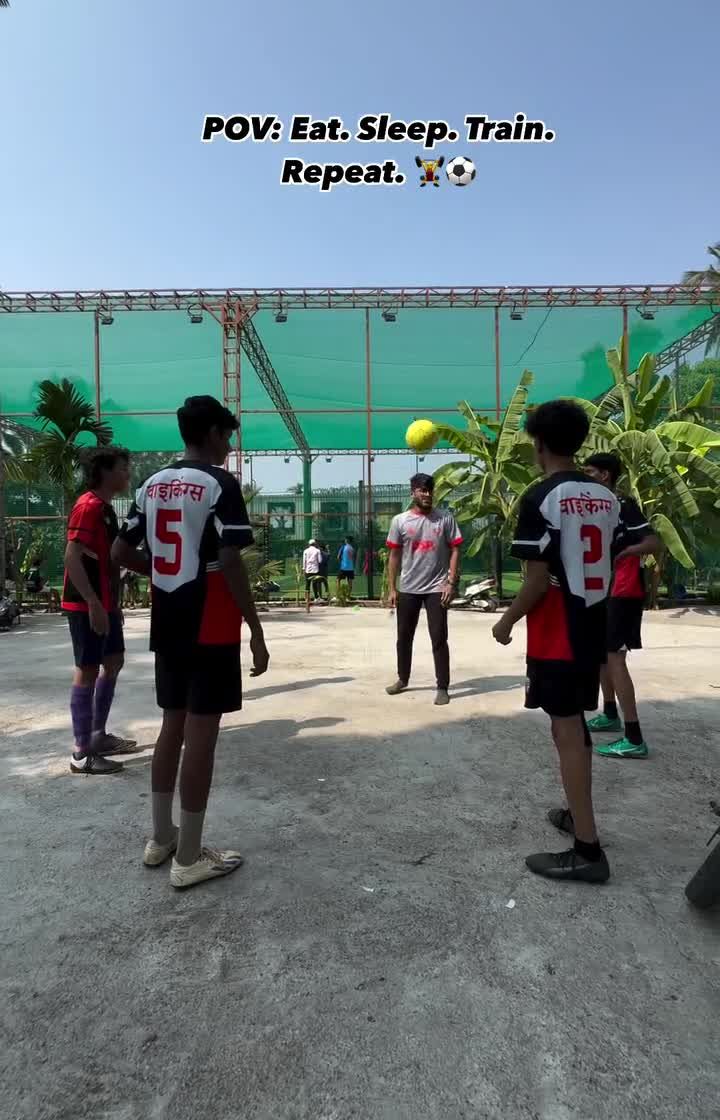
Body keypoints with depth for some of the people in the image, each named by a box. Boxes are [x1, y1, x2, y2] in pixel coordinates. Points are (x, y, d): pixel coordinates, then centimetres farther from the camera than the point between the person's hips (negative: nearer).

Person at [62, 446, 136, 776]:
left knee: (113, 662, 15)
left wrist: (113, 603, 21)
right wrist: (94, 604, -25)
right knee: (88, 670, -5)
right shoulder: (88, 506, -14)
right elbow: (72, 558, -22)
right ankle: (82, 753, 4)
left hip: (104, 603, 10)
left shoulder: (105, 508, 15)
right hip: (87, 605, -10)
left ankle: (98, 736, 26)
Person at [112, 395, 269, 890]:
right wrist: (256, 631, -15)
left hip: (167, 625, 8)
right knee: (201, 733, 0)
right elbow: (230, 563, -20)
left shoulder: (153, 484, 11)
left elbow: (121, 552, 13)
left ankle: (161, 838, 29)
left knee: (173, 725, 17)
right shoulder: (220, 484, -12)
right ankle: (190, 857, 11)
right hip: (211, 628, -7)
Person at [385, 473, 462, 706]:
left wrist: (451, 583, -10)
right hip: (408, 589, 2)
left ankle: (443, 687, 8)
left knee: (439, 638, 0)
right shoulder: (400, 521, 1)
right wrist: (392, 588, 2)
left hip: (436, 588, -2)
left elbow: (455, 551, -1)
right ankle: (402, 679, 31)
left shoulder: (445, 518, -1)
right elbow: (394, 556, 5)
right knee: (404, 636, 13)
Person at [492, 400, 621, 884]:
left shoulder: (541, 498, -15)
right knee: (576, 724, 20)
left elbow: (539, 579, -18)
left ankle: (588, 850, 5)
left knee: (567, 729, -2)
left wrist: (507, 622, -5)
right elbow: (612, 564, 12)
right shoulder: (607, 497, 8)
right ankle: (578, 814, 34)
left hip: (557, 634, -8)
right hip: (594, 627, 8)